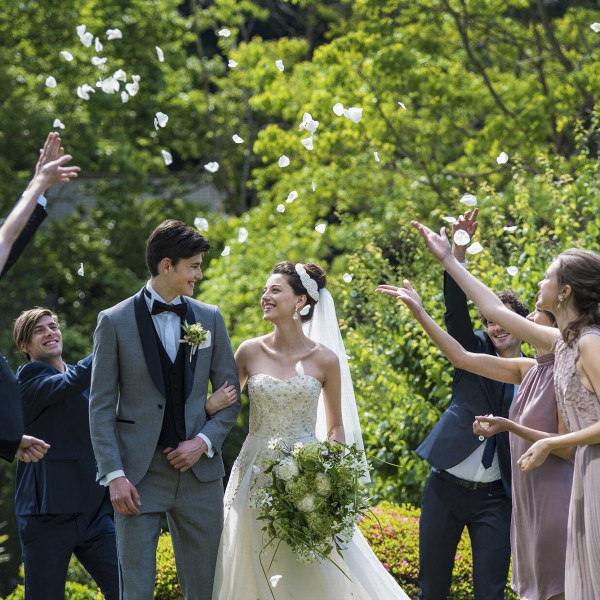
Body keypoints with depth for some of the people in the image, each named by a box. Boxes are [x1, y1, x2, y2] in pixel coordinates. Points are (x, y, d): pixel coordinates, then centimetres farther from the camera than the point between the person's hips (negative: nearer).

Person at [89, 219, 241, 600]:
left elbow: (231, 396, 11)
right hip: (139, 474, -3)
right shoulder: (115, 322, -1)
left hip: (198, 470, 3)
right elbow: (101, 407, -2)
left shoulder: (210, 319, 9)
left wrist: (204, 441, -6)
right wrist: (114, 475, -11)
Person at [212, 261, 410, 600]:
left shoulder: (325, 361, -2)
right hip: (256, 474, 2)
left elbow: (336, 427, 7)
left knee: (315, 571, 0)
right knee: (254, 570, 5)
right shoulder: (250, 352, 0)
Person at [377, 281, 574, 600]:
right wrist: (420, 314, 8)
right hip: (528, 499, 8)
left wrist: (509, 427, -22)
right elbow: (462, 358, 11)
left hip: (555, 499, -8)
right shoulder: (528, 369, 8)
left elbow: (567, 448, -16)